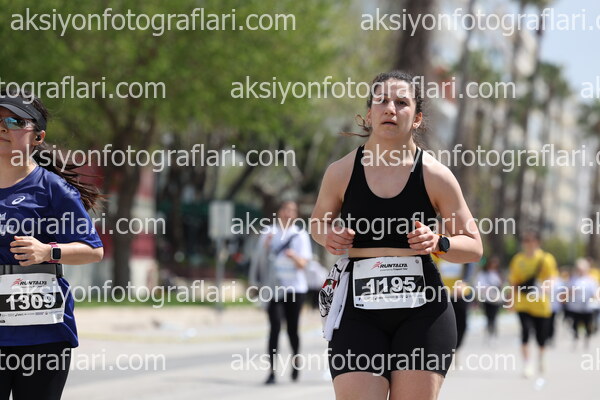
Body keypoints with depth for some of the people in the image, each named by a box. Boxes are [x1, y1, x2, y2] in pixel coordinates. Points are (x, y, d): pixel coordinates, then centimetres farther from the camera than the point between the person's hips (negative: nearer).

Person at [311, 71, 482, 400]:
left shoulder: (435, 176, -1)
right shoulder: (341, 172, 2)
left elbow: (474, 246, 7)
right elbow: (319, 221, 21)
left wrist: (439, 244, -13)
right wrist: (327, 236, -2)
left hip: (423, 311, 0)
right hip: (358, 312, 0)